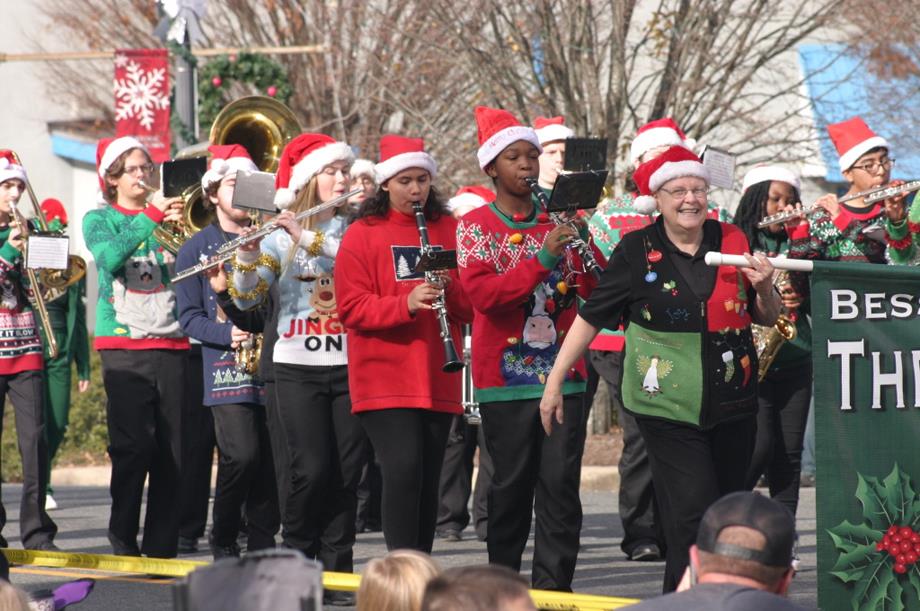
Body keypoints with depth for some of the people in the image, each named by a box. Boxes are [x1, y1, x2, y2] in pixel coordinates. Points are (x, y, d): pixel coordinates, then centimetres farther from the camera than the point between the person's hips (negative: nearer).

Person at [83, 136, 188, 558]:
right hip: (124, 346, -3)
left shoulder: (165, 215, 16)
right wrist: (151, 218, -19)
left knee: (172, 450, 1)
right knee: (133, 447, -10)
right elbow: (109, 257, -15)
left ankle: (162, 546, 6)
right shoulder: (101, 219, 7)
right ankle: (123, 542, -2)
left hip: (171, 344, 3)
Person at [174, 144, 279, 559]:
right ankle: (223, 539, 2)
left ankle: (262, 548, 9)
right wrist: (226, 334, -15)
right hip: (226, 368, -3)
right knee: (242, 454, -17)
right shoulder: (195, 250, 7)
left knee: (271, 460, -1)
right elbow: (189, 317, 2)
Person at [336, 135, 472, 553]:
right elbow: (352, 309, -8)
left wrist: (449, 289, -12)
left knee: (429, 479, 5)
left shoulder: (448, 230, 10)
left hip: (437, 379, 4)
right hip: (385, 378, -4)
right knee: (403, 470, -16)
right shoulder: (363, 235, 0)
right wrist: (406, 304, -22)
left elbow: (471, 306, 10)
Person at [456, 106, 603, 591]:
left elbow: (594, 292, 5)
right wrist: (544, 258, -22)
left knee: (561, 484, -3)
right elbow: (482, 294, -14)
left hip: (563, 372, 2)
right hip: (506, 377, -2)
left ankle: (553, 588, -1)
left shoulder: (558, 222, 10)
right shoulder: (475, 227, 1)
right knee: (511, 484, 3)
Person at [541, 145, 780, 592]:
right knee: (693, 515, -13)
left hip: (733, 403, 4)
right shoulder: (637, 251, -4)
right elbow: (591, 317, 1)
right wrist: (554, 382, 1)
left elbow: (767, 319, 15)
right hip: (667, 405, -4)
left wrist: (764, 287, -7)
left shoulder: (731, 242, 5)